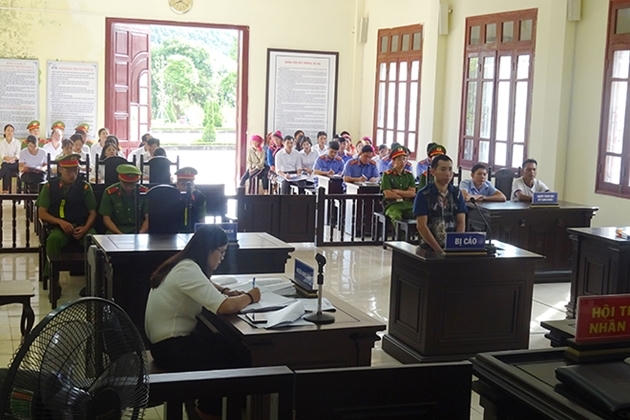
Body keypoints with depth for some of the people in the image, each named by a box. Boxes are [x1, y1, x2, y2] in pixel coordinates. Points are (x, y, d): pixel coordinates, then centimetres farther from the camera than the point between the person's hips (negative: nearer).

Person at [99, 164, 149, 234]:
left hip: (139, 230, 1)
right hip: (116, 231, -1)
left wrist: (141, 233, -17)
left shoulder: (144, 192, 0)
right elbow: (106, 218, -2)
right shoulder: (110, 193, -3)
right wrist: (120, 234, -16)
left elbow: (148, 218, 0)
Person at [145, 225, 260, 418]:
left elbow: (206, 285, 27)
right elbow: (224, 307, -32)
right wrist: (249, 297, -12)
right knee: (238, 356, -5)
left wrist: (225, 291, 5)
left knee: (229, 342, 9)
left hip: (167, 339, 10)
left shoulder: (184, 264, 6)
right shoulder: (188, 270, -23)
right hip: (170, 347, -10)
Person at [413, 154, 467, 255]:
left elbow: (461, 222, 8)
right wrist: (439, 250, -14)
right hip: (429, 247, -3)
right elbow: (421, 226, -7)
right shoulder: (423, 195, -1)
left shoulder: (457, 194, 11)